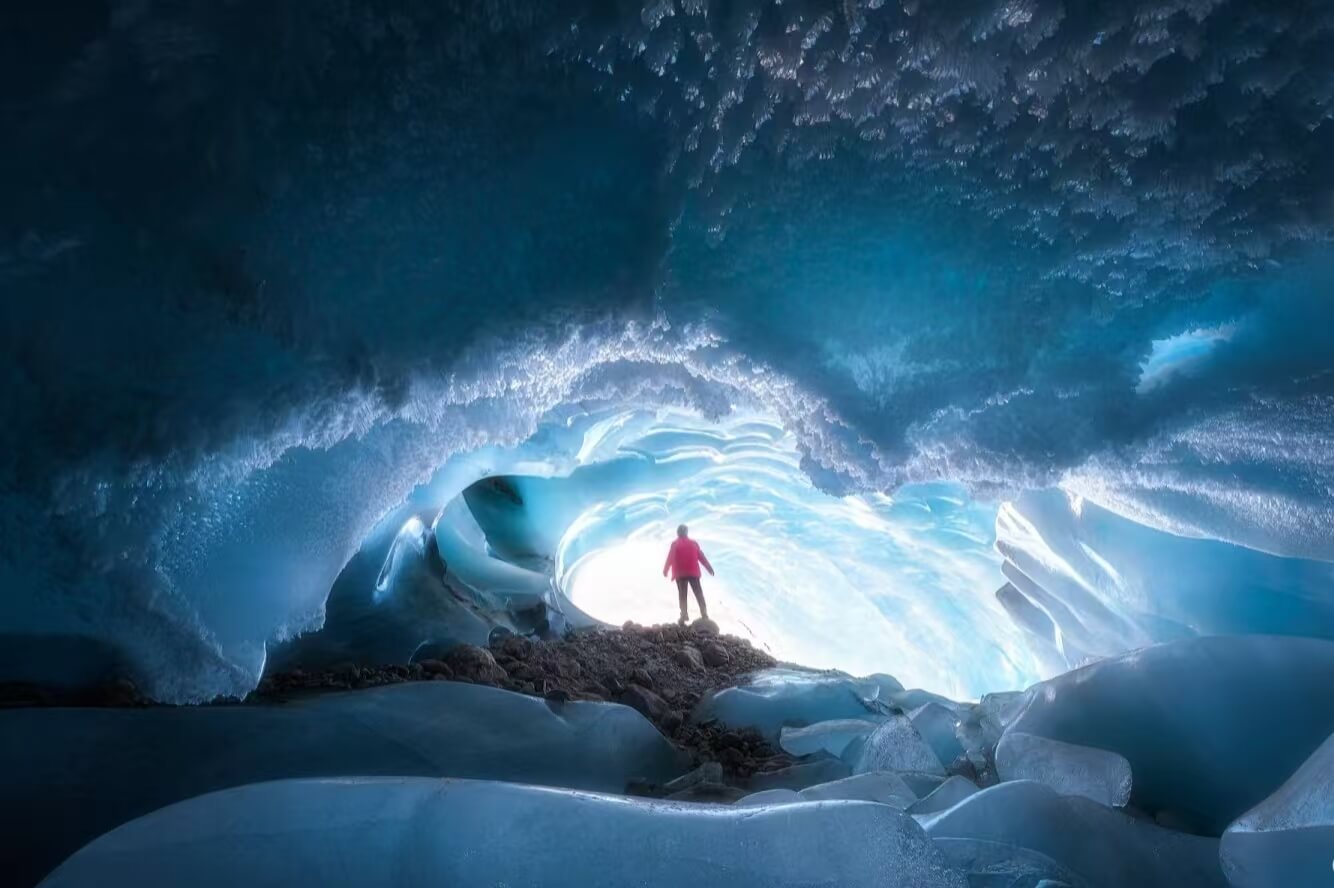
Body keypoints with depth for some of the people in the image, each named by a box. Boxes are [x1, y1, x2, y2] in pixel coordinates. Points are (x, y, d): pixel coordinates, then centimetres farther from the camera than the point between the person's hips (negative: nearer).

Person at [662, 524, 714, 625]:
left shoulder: (675, 544, 2)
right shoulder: (693, 543, 9)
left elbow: (670, 558, -5)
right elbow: (701, 557, 9)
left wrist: (665, 570, -1)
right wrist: (710, 569, 12)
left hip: (680, 574, -1)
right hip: (693, 572, 1)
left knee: (682, 595, 3)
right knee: (699, 594, 3)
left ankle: (684, 616, -10)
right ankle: (705, 615, -8)